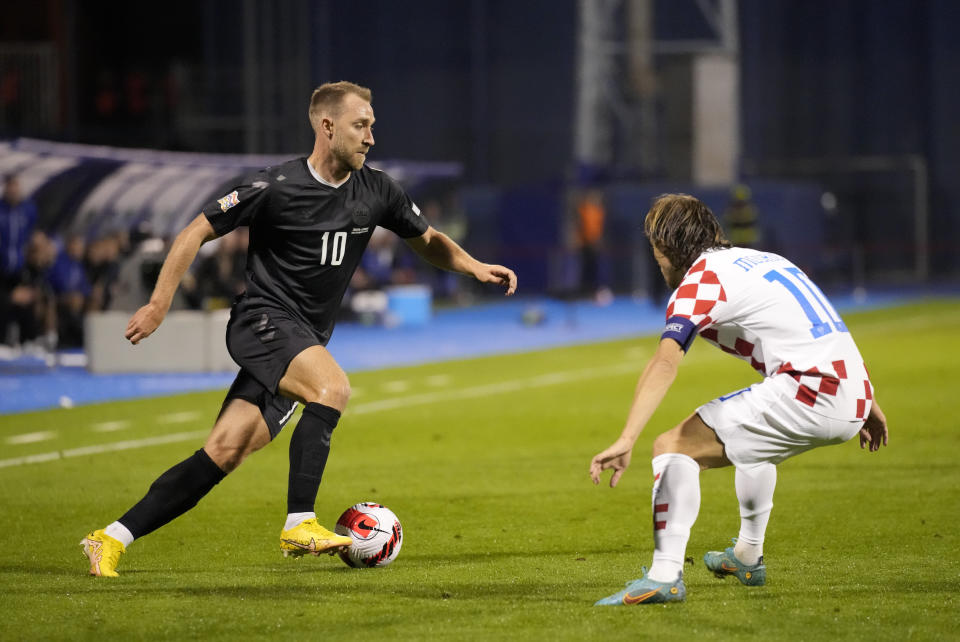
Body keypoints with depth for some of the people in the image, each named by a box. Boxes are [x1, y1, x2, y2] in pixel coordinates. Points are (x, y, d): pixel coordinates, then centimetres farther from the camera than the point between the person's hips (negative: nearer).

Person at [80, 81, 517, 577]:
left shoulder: (376, 192, 5)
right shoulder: (278, 187, -12)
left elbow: (427, 241, 21)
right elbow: (197, 232, -6)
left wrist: (475, 268, 3)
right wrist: (159, 304, -11)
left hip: (305, 343, 6)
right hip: (262, 320, -6)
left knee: (225, 453, -4)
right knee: (333, 387, -31)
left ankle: (112, 540, -1)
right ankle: (299, 524, -30)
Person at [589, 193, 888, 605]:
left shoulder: (701, 279, -1)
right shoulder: (763, 259, 25)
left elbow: (664, 364, -17)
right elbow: (826, 333, 30)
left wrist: (627, 440, -27)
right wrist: (867, 406, 38)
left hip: (807, 394, -9)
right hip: (852, 398, 9)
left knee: (674, 446, -7)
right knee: (750, 435, 38)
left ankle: (665, 575, -21)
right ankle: (748, 558, 49)